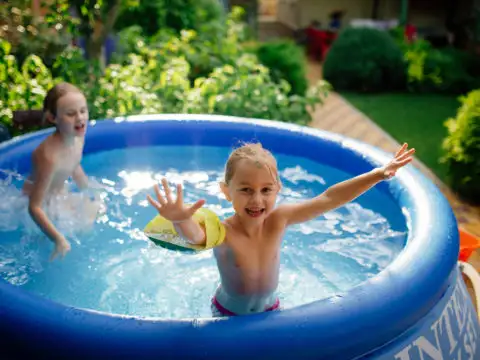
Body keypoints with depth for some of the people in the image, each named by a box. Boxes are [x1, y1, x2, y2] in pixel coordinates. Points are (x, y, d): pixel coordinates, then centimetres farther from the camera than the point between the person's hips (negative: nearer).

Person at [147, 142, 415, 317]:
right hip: (229, 315, -3)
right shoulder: (222, 233, -33)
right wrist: (180, 220, -81)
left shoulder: (278, 220, -22)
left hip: (269, 309, 3)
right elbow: (195, 236, -57)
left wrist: (380, 174, -23)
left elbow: (329, 199, -20)